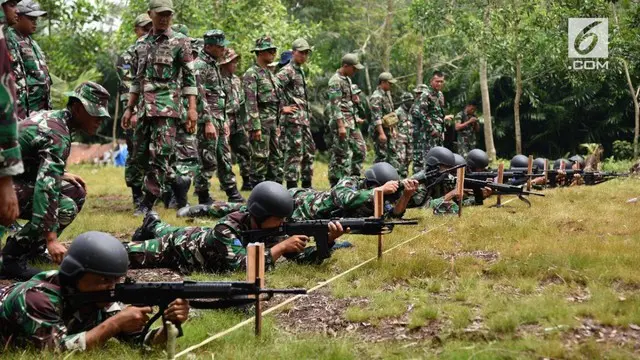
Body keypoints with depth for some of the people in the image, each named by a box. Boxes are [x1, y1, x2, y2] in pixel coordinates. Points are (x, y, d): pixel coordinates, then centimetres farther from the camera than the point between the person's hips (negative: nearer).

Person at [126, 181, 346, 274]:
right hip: (176, 248, -7)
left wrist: (328, 240, -42)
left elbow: (304, 257, -23)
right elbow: (241, 266, -53)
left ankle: (153, 224, 61)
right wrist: (281, 247, -51)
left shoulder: (270, 228, -23)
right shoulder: (227, 228, -42)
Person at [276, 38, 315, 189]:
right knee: (294, 151, -8)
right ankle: (292, 186, -6)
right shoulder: (287, 70, -10)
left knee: (309, 150, 12)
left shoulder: (300, 71, 19)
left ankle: (306, 184, 19)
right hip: (293, 118, -10)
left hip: (304, 118, 10)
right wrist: (285, 106, -19)